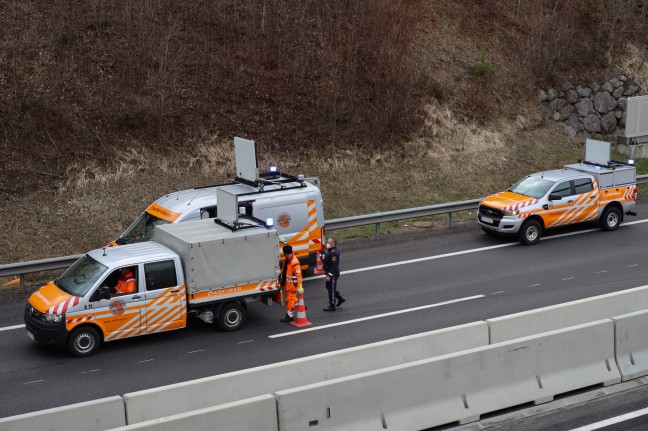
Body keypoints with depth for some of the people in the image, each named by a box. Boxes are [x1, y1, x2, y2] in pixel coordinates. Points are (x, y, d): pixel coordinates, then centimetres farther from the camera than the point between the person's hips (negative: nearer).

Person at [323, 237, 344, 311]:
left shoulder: (334, 253, -26)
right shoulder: (330, 250, 7)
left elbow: (334, 265, -28)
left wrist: (329, 275, -28)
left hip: (333, 274, -11)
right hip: (330, 272, 11)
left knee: (332, 289, 0)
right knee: (329, 287, 22)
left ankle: (332, 306, 10)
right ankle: (340, 299, 33)